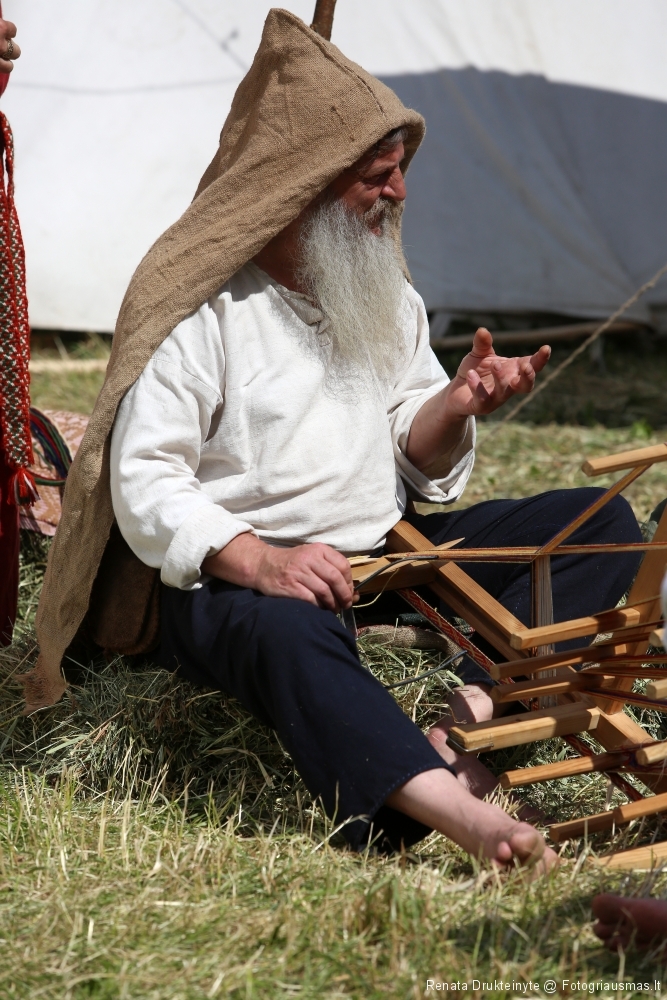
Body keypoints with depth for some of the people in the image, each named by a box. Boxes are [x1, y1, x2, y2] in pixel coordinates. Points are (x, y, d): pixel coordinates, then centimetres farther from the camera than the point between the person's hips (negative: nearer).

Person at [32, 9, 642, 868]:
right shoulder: (200, 309, -10)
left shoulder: (384, 293, 13)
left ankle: (475, 710, -30)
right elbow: (145, 485, -16)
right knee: (290, 631, -43)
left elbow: (415, 458, 13)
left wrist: (455, 406, -10)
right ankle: (463, 817, -62)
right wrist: (259, 561, -32)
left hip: (387, 549, 7)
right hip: (231, 579, -7)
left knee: (602, 524, -7)